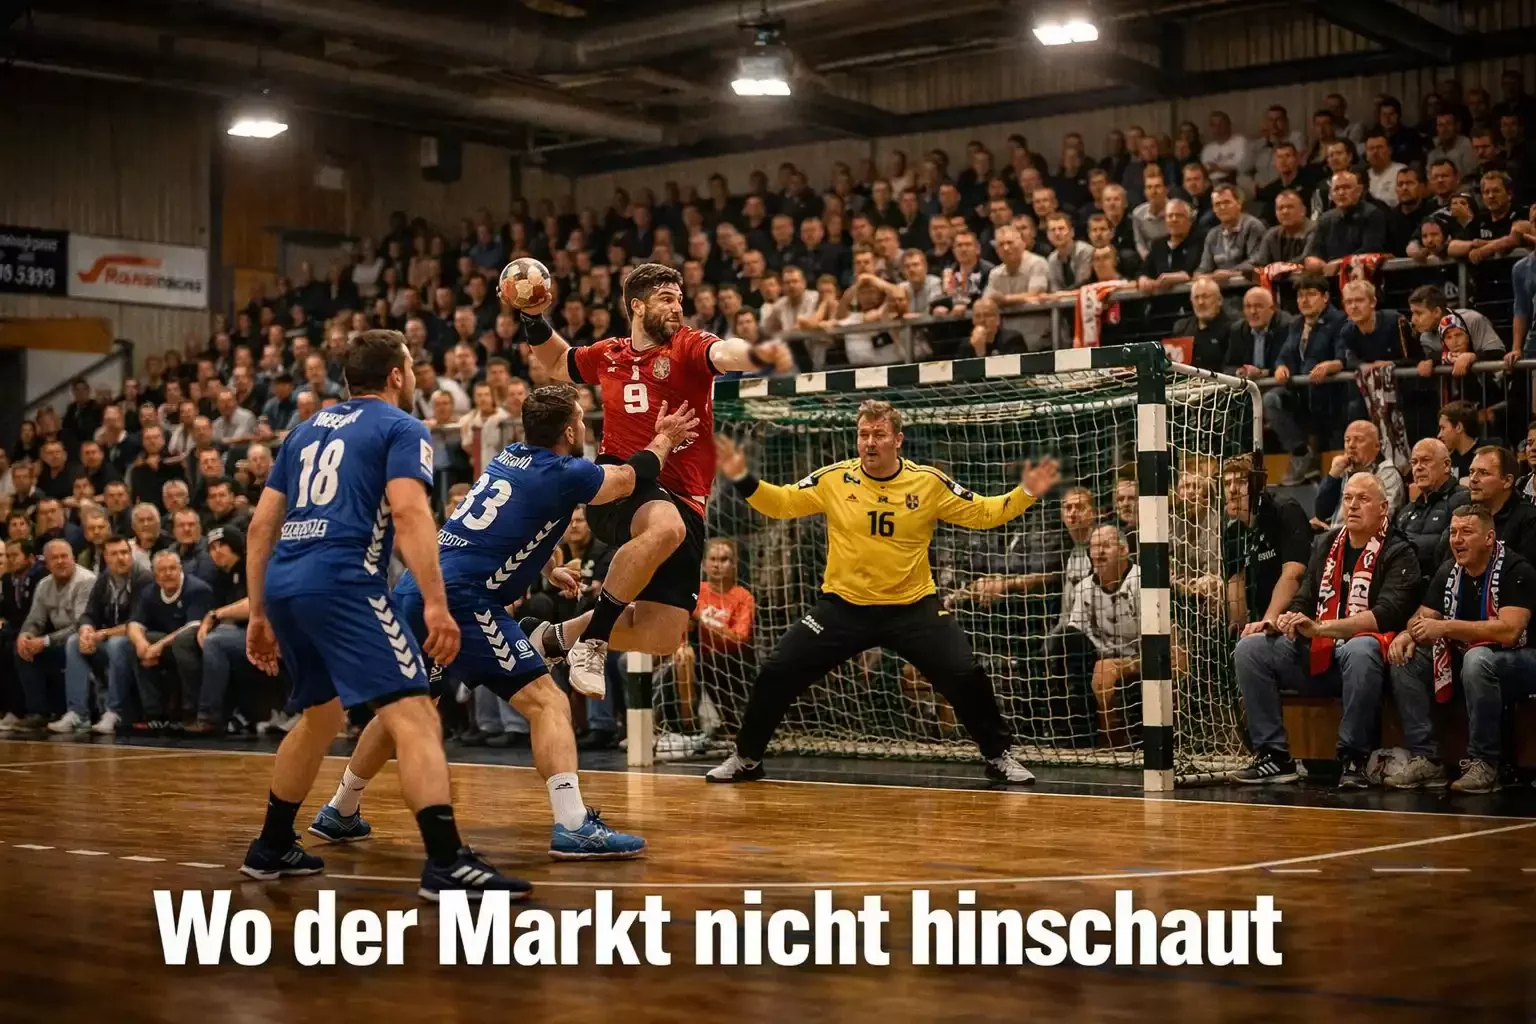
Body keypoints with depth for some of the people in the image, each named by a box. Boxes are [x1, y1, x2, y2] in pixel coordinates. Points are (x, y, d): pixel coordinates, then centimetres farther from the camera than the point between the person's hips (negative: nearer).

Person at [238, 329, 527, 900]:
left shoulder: (309, 429, 25)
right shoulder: (401, 428, 5)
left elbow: (261, 524, 21)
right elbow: (409, 511, -13)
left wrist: (258, 614, 25)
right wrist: (435, 604, -19)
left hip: (283, 585, 8)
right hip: (343, 584, -8)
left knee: (321, 714, 28)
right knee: (415, 718, -12)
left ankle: (272, 847, 36)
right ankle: (446, 864, -23)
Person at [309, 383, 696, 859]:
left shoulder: (510, 457, 18)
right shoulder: (563, 474, -4)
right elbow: (632, 476, 13)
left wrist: (548, 569, 46)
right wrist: (664, 439, 30)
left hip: (413, 591, 9)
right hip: (461, 601, -9)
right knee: (547, 701, -7)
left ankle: (340, 813, 38)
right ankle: (573, 828, -17)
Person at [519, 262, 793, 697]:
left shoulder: (686, 347, 1)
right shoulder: (607, 355, 10)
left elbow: (724, 353, -24)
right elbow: (558, 365, 33)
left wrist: (756, 353, -46)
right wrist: (534, 321, 17)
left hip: (683, 501, 1)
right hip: (616, 489, -1)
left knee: (661, 640, -7)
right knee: (666, 526, -39)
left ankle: (565, 633, 21)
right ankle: (591, 639, -24)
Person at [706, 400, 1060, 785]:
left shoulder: (929, 482, -7)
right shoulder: (833, 479, -6)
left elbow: (983, 513, -1)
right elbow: (781, 504, 1)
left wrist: (1026, 493, -15)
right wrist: (743, 479, -14)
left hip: (913, 606, -1)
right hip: (843, 605, 1)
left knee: (965, 675, -12)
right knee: (778, 672, -5)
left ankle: (1000, 756, 10)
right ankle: (746, 758, 15)